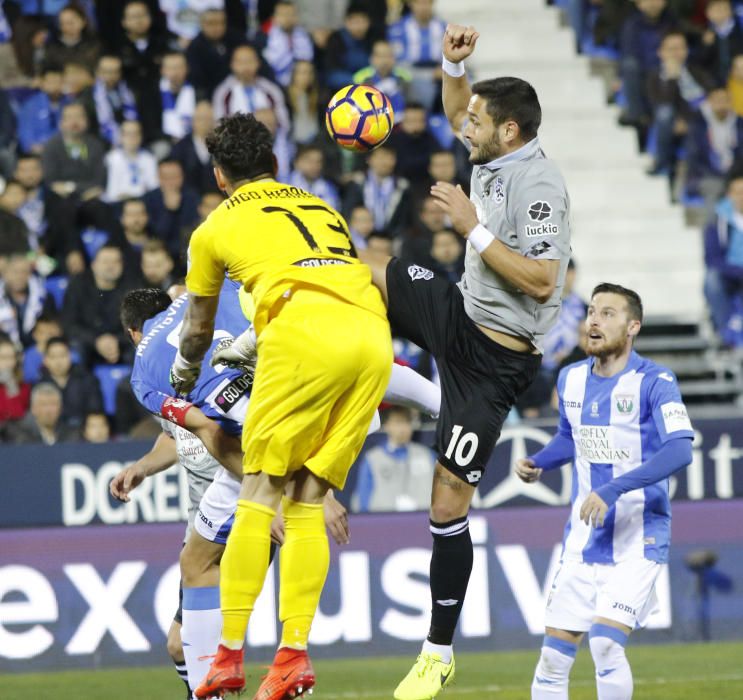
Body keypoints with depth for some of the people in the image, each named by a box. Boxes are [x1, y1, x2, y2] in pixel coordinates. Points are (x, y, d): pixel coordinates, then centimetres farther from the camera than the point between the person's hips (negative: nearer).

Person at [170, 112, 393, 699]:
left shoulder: (217, 227, 21)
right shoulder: (319, 207, 33)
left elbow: (198, 330, 36)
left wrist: (184, 375, 58)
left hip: (306, 330, -4)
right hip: (375, 337, 4)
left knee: (260, 496, 1)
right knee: (307, 502, 9)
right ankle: (295, 653, -1)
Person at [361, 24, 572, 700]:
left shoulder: (539, 186, -24)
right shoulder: (494, 157, 2)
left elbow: (541, 281, -30)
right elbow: (457, 114, 24)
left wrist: (473, 227, -27)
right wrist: (454, 64, 5)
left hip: (495, 357, -8)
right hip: (460, 312, 8)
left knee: (448, 502, -6)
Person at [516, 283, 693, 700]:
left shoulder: (654, 382, -13)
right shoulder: (572, 379, 6)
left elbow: (680, 451, -26)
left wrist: (613, 490, -34)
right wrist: (538, 463, 3)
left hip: (638, 541, -6)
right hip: (584, 540, 6)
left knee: (605, 643, -21)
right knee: (554, 656, 2)